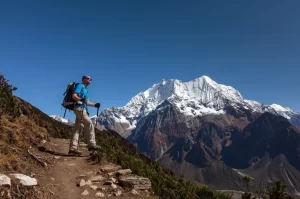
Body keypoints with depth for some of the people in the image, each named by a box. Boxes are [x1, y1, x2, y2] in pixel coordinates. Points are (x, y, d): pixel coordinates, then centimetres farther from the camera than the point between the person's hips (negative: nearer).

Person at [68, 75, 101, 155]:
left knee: (77, 129, 5)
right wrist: (80, 99, -33)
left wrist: (94, 105, 14)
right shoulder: (80, 86, -1)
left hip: (82, 109, 10)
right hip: (79, 108, -10)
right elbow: (74, 96, -14)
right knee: (89, 124, -14)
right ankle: (91, 144, -13)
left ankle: (73, 148, 5)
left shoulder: (85, 89, 27)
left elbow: (86, 102, 28)